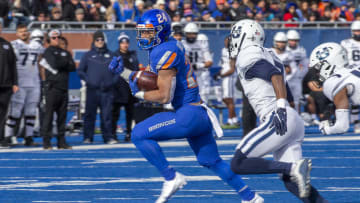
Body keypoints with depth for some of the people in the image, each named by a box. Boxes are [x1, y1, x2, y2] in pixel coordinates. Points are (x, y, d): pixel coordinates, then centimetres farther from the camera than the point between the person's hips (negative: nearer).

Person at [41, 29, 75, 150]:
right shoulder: (48, 52, 1)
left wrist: (61, 64, -7)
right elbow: (55, 64, -15)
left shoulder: (65, 53, 19)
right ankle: (46, 142, -6)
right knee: (49, 114, -7)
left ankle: (61, 141, 9)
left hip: (63, 88, 6)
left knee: (62, 115, 6)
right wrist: (66, 62, 0)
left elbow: (72, 67, 5)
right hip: (52, 87, -6)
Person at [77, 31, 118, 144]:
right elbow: (80, 71, 7)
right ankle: (88, 137, 4)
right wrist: (88, 80, -7)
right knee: (90, 114, 0)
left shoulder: (110, 55, 14)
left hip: (107, 90, 1)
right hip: (92, 89, -1)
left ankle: (108, 137, -1)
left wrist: (113, 81, 1)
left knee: (107, 114, -1)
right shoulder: (88, 55, 8)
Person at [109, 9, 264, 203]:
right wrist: (123, 71, 13)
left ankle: (171, 177, -7)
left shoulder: (166, 52, -16)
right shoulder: (169, 46, 13)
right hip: (199, 114, 10)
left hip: (189, 114, -10)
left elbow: (164, 96, -19)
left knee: (139, 134, -13)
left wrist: (138, 93, -5)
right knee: (211, 161, 23)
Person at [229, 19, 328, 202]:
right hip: (293, 122, 9)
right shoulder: (267, 56, 22)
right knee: (291, 182, 7)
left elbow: (275, 75, -18)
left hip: (279, 120, -9)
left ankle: (294, 168, -19)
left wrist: (280, 107, -27)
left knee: (238, 164, -8)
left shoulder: (247, 58, -4)